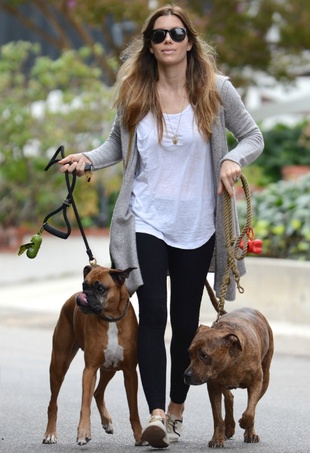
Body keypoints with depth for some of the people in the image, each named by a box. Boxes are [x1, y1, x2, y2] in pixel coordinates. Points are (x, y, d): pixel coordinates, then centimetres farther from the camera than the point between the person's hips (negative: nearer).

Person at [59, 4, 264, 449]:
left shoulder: (215, 90, -3)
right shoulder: (133, 93, 0)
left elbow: (253, 136, 6)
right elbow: (118, 144, 12)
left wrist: (234, 159, -14)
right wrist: (88, 157, -7)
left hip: (195, 227, 0)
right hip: (146, 222, 0)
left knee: (186, 322, 7)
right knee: (152, 316, -11)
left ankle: (177, 407, 23)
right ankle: (156, 413, -15)